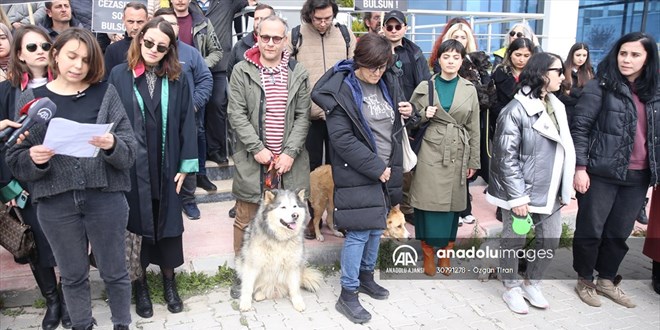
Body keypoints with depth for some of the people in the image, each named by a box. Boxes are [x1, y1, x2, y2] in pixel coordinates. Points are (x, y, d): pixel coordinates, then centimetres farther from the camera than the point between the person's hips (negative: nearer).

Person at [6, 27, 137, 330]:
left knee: (114, 271, 12)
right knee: (72, 275, 17)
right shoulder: (30, 98, 2)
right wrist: (34, 159, -20)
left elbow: (130, 151, -6)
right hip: (55, 203, 1)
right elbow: (15, 160, 1)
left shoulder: (105, 93, -1)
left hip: (105, 198, -1)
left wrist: (112, 145, -26)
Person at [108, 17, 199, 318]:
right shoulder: (120, 75, -2)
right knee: (137, 224, 11)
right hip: (130, 166, -1)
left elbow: (186, 122, -1)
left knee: (168, 221, 12)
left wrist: (185, 165, -4)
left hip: (166, 166, 1)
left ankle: (169, 281, 30)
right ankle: (140, 284, 29)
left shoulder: (177, 78, 0)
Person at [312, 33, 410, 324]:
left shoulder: (389, 83, 7)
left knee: (376, 228, 16)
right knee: (359, 232, -4)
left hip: (386, 170, 7)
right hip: (357, 173, -6)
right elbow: (342, 138, -18)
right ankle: (348, 294, 9)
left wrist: (408, 112, -1)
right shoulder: (342, 89, -12)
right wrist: (375, 167, -17)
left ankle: (366, 276, 35)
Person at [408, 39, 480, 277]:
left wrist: (473, 161, 6)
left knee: (451, 204, 7)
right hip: (430, 152, -1)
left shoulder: (469, 90, 7)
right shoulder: (424, 87, 3)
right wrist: (424, 115, -11)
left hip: (457, 154, 2)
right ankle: (428, 253, 14)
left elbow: (474, 129, 8)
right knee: (428, 203, -1)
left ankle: (445, 253, 22)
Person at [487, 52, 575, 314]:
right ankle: (512, 289, 28)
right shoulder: (516, 110, -15)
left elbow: (564, 149, 14)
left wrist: (565, 188, 10)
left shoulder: (557, 106, 7)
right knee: (514, 241, 9)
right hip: (521, 191, -7)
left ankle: (531, 284, 35)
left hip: (550, 191, 7)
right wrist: (517, 197, -18)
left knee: (550, 240, 14)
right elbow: (506, 157, -17)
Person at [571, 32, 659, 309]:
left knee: (619, 232, 15)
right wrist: (579, 167, -15)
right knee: (591, 230, 6)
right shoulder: (600, 86, -7)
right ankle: (584, 281, 24)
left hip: (637, 176, 5)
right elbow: (579, 127, -10)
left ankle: (607, 280, 32)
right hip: (602, 173, -5)